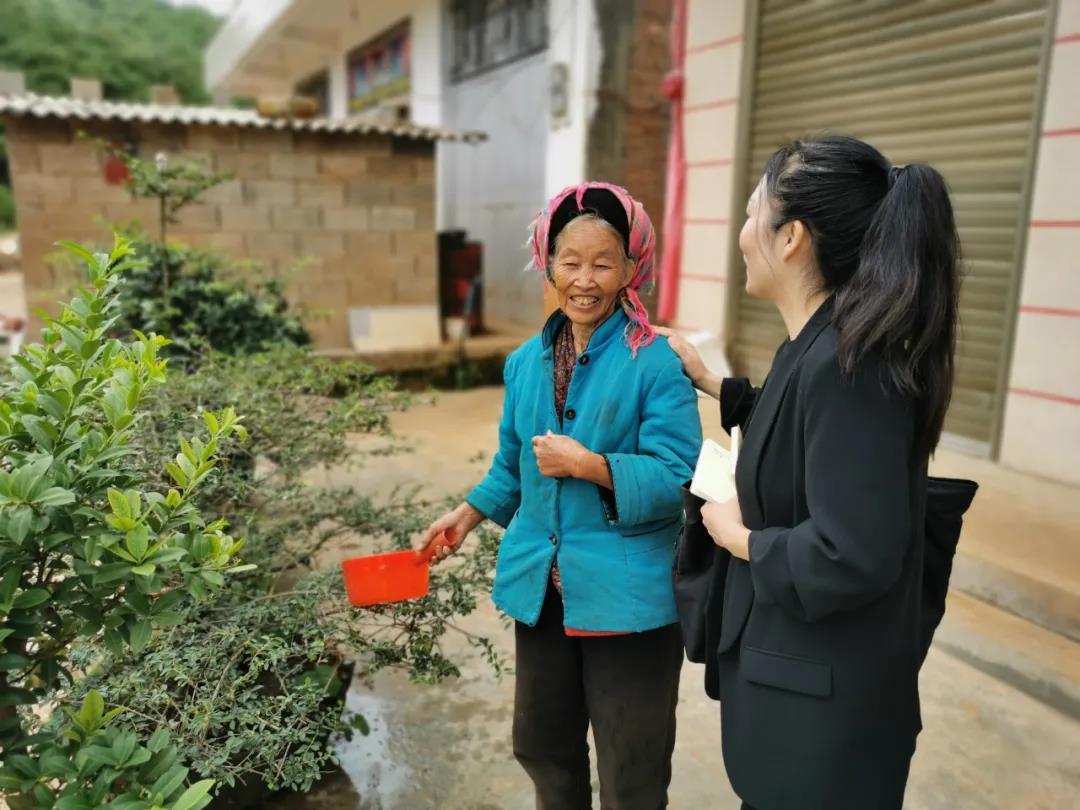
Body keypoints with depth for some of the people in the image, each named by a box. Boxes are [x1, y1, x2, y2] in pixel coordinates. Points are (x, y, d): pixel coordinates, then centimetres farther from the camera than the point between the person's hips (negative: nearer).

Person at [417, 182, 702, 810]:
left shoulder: (657, 362, -15)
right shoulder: (527, 361, 5)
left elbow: (675, 477, -20)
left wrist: (588, 465, -25)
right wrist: (471, 514, 12)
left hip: (627, 593, -6)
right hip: (540, 586, 6)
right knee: (542, 742, 27)